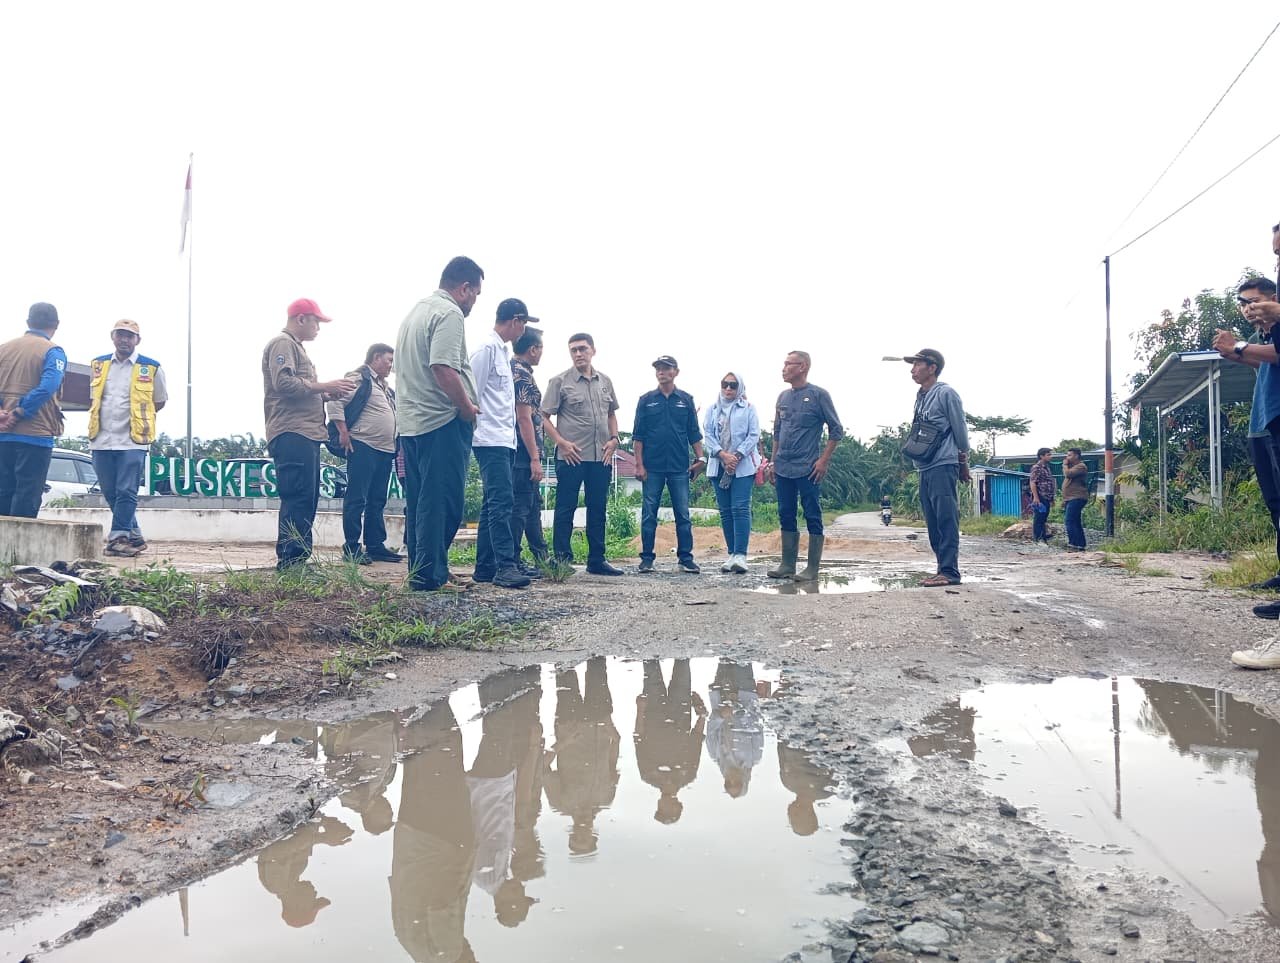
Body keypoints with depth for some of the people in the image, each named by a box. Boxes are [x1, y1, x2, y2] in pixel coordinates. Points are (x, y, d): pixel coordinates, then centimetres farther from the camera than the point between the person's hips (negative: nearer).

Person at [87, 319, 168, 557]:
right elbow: (91, 398, 24)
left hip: (133, 440, -4)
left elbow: (159, 402, 12)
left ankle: (119, 537, -6)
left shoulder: (151, 368, 1)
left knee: (126, 492, -8)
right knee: (110, 493, 8)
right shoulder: (98, 365, 12)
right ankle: (135, 537, 18)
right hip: (101, 440, 4)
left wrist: (139, 417, 6)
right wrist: (101, 418, 12)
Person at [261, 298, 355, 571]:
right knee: (298, 499, -14)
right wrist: (323, 386, -12)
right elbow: (283, 383, -18)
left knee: (306, 500, 10)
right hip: (292, 435, -11)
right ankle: (289, 561, -14)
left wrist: (326, 394, 14)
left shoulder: (295, 347, 29)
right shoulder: (282, 343, -4)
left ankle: (297, 561, 14)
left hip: (305, 436, 11)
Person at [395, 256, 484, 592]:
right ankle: (431, 574, -5)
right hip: (442, 421, -10)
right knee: (442, 501, -6)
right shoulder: (450, 313, -11)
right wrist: (468, 408, -11)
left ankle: (419, 570, 18)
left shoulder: (414, 312, 20)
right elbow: (443, 369, -23)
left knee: (419, 501, 13)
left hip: (410, 422, 10)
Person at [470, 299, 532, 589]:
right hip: (491, 440, -10)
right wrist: (476, 432, -14)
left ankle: (485, 566, 13)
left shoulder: (503, 353, 19)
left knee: (494, 503, 9)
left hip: (504, 440, 10)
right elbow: (473, 394, -12)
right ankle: (506, 566, -17)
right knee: (502, 501, -15)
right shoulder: (487, 349, -8)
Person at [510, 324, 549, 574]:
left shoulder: (512, 369, 17)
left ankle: (542, 558, 24)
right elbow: (524, 418, -19)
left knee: (531, 507, 15)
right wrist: (535, 458, -20)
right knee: (519, 507, -6)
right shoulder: (522, 374, -13)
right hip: (524, 452, -11)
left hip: (518, 453, 11)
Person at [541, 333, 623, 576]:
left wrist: (614, 439, 5)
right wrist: (561, 442, -14)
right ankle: (562, 560, 5)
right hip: (572, 456, -5)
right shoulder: (560, 381, -3)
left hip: (601, 456, 5)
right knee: (565, 510, -1)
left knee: (597, 509, 10)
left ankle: (597, 560, 19)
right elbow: (544, 417, -4)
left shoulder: (605, 381, 12)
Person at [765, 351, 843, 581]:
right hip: (783, 469, 6)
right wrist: (773, 462, 15)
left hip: (808, 469, -6)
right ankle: (788, 565, 17)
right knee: (786, 516, 9)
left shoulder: (818, 395, -4)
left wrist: (824, 460, -9)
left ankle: (812, 569, 3)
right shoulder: (783, 397, 13)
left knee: (812, 517, -2)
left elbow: (836, 430, -3)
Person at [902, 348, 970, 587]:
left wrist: (963, 463, 0)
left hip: (943, 466, -8)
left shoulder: (946, 393, -6)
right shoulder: (920, 397, 17)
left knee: (946, 520, -10)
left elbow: (960, 430, -4)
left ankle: (950, 571, -10)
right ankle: (943, 569, 13)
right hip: (924, 468, 8)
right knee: (933, 523, 8)